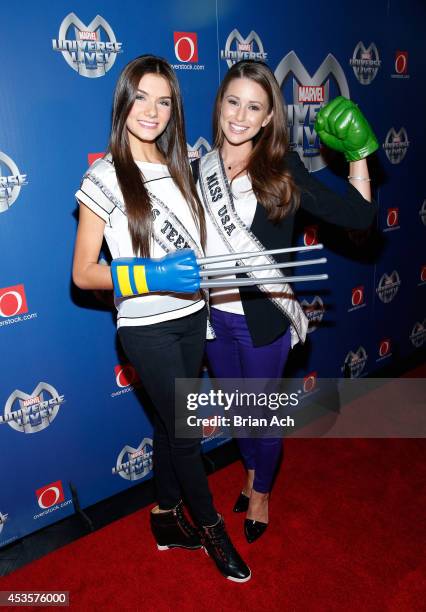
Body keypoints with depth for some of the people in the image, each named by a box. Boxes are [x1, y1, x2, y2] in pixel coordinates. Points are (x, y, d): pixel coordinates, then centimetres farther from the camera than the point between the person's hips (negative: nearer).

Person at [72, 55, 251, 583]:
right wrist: (153, 276, -24)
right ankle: (212, 530, 31)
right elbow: (83, 273, -12)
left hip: (192, 316, 6)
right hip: (147, 327, -5)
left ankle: (166, 518, 40)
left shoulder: (179, 166, 6)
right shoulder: (104, 177, -11)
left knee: (170, 422, 18)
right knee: (185, 432, 6)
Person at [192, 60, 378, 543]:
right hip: (214, 317, 3)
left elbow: (358, 216, -9)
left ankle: (261, 492, 44)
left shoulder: (281, 170, -9)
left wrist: (358, 153, -12)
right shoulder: (197, 171, -2)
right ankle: (251, 470, 53)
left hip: (264, 319, -3)